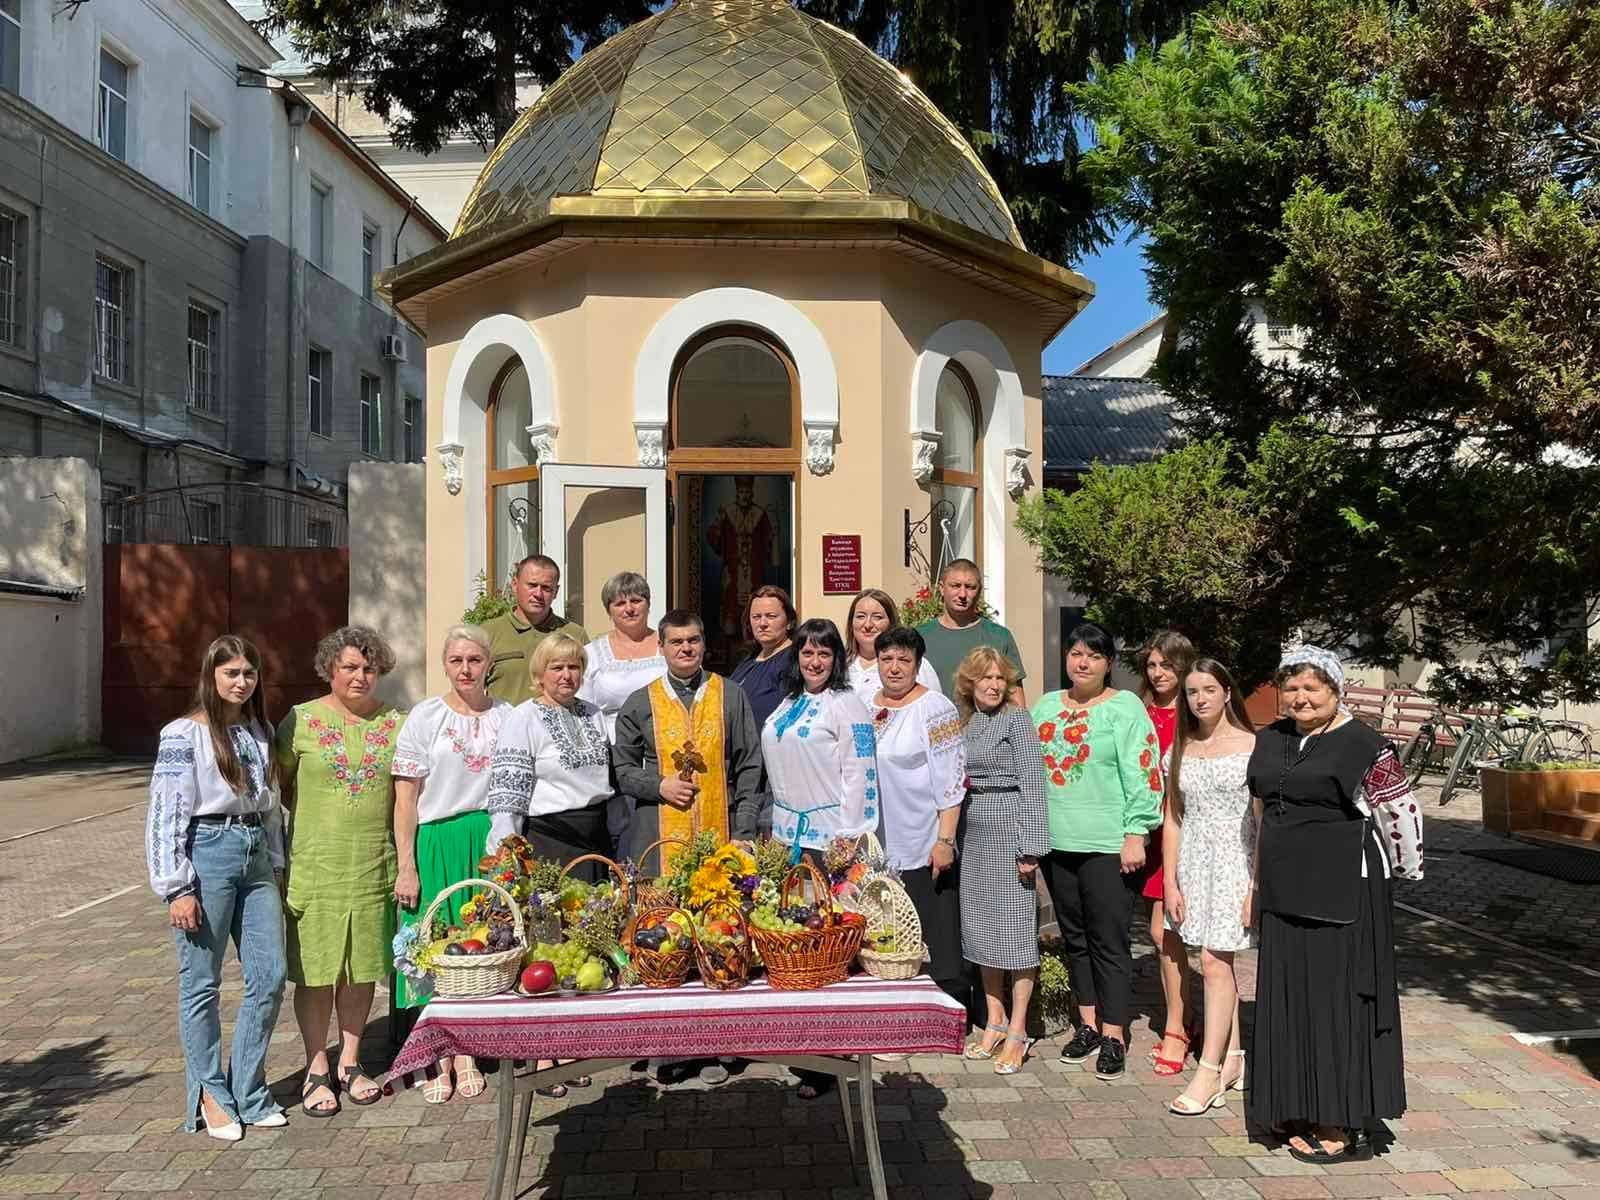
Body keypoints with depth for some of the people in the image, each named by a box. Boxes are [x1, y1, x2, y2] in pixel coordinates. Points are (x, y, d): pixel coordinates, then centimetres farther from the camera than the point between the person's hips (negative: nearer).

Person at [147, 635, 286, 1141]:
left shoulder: (260, 731, 11)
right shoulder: (184, 734, -7)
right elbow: (166, 814, -9)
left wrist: (276, 866, 14)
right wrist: (178, 888, -13)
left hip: (255, 856, 6)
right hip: (209, 852, -6)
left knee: (270, 976, 4)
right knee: (202, 983, 4)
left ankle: (248, 1090, 19)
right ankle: (210, 1095, 19)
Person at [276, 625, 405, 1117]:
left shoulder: (395, 723, 5)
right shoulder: (301, 721, -1)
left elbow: (404, 795, 8)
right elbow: (281, 785, 7)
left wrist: (406, 863, 1)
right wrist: (321, 820, 0)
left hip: (374, 865, 2)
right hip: (314, 865, -2)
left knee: (362, 965, 11)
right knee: (314, 968, 3)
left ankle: (350, 1062, 25)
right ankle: (316, 1071, 17)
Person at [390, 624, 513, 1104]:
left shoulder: (506, 716, 6)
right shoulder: (425, 717, -1)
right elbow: (406, 798, -3)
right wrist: (406, 867, -8)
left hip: (493, 843, 2)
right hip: (438, 844, -2)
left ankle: (466, 1054, 20)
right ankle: (436, 1059, 14)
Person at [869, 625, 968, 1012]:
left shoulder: (935, 708, -7)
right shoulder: (867, 709, 11)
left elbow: (951, 781, -11)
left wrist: (945, 840, -16)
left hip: (926, 849, -6)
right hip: (880, 848, 6)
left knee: (936, 945, -1)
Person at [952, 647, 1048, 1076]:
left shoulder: (1018, 720, -6)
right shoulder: (963, 723, 11)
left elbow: (1032, 786, -11)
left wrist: (1030, 846, -16)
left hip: (1008, 831, -7)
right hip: (973, 834, 7)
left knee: (1015, 927, -2)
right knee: (979, 925, 11)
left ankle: (1017, 1032, 5)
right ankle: (995, 1021, 23)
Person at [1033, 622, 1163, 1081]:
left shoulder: (1125, 708, -4)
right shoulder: (1045, 707, 13)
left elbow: (1142, 774, -9)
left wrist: (1136, 834, -15)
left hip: (1109, 845, -5)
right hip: (1057, 842, 6)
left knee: (1109, 941, -1)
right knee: (1075, 936, 13)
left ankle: (1113, 1035, 8)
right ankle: (1088, 1024, 25)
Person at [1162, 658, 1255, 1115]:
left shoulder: (1251, 745, -5)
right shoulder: (1181, 750, 9)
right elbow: (1172, 820, 10)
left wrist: (1258, 883, -12)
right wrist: (1170, 882, 4)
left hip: (1236, 859, -5)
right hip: (1192, 861, 5)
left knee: (1214, 960, -9)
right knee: (1219, 962, 11)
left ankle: (1210, 1070, -2)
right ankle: (1234, 1055, 23)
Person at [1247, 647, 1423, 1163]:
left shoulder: (1362, 744, -11)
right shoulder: (1270, 740, 10)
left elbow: (1401, 812, -5)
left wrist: (1404, 869, 7)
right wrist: (1259, 883, 17)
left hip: (1342, 894, -6)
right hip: (1284, 894, 6)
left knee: (1336, 998, 0)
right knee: (1289, 999, 11)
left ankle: (1342, 1125, 12)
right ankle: (1298, 1110, 23)